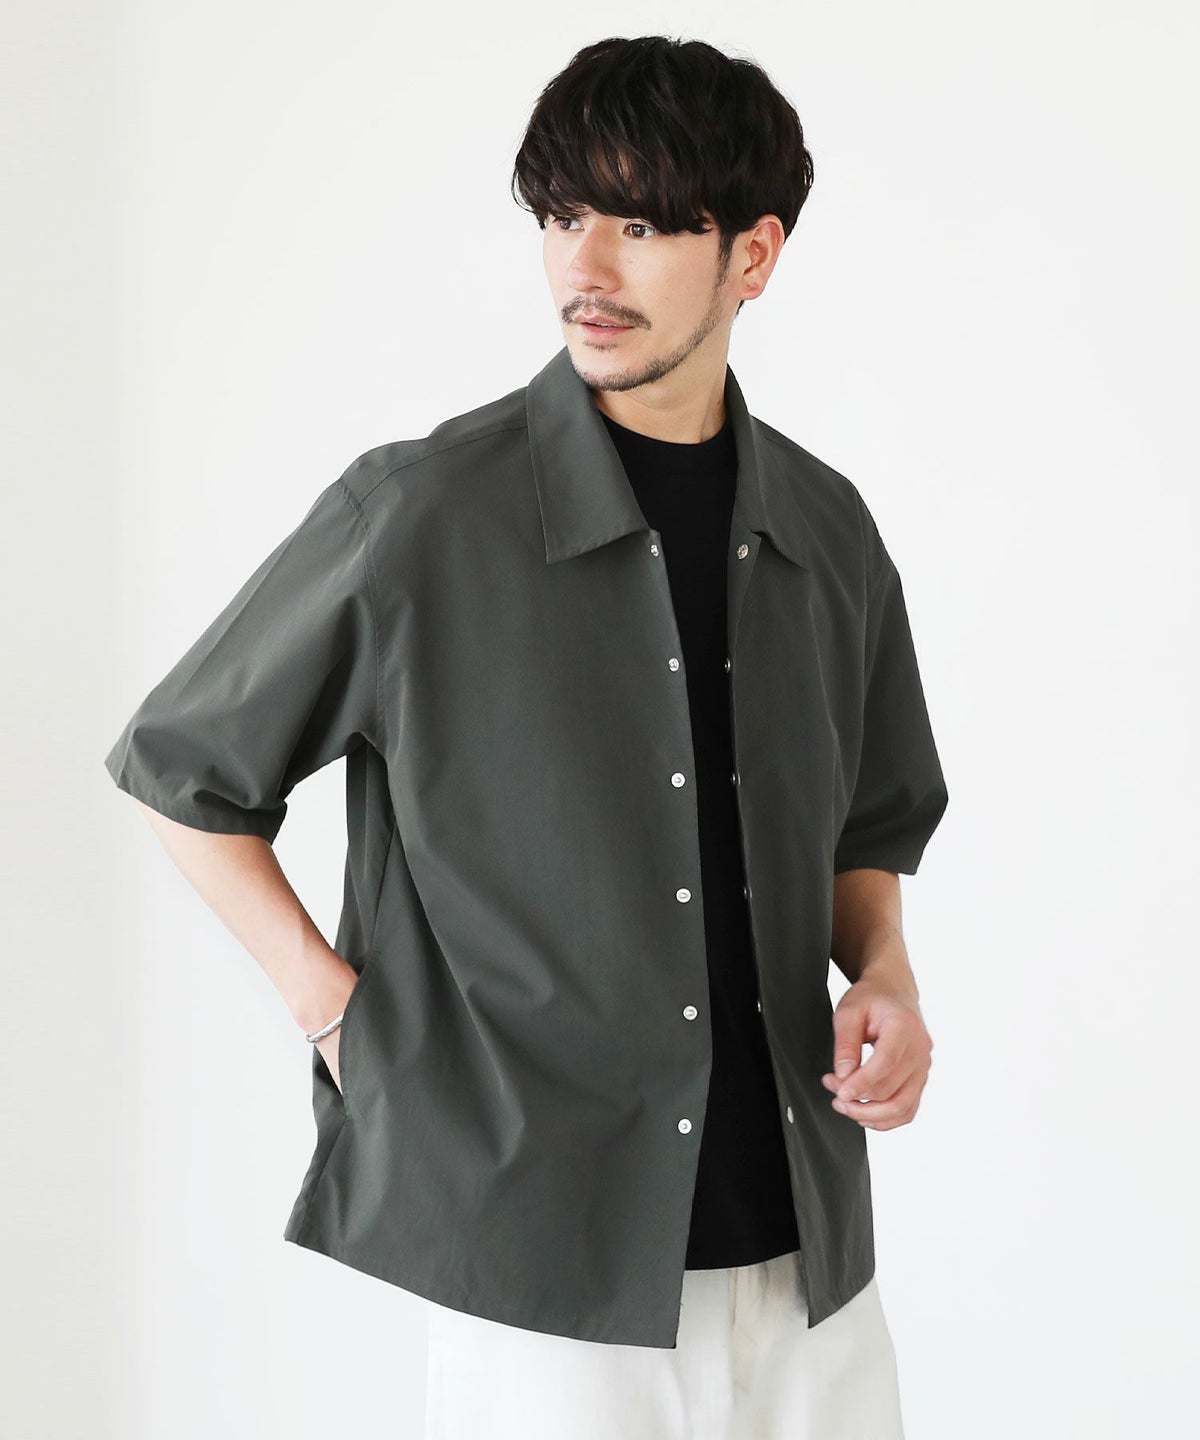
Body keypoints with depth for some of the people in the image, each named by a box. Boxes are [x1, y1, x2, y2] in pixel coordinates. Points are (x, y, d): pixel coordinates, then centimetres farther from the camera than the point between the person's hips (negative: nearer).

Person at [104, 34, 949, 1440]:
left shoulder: (826, 531, 5)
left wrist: (884, 979, 0)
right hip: (544, 1268, -4)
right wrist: (338, 1010, -4)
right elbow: (178, 768, 2)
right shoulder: (420, 515, -9)